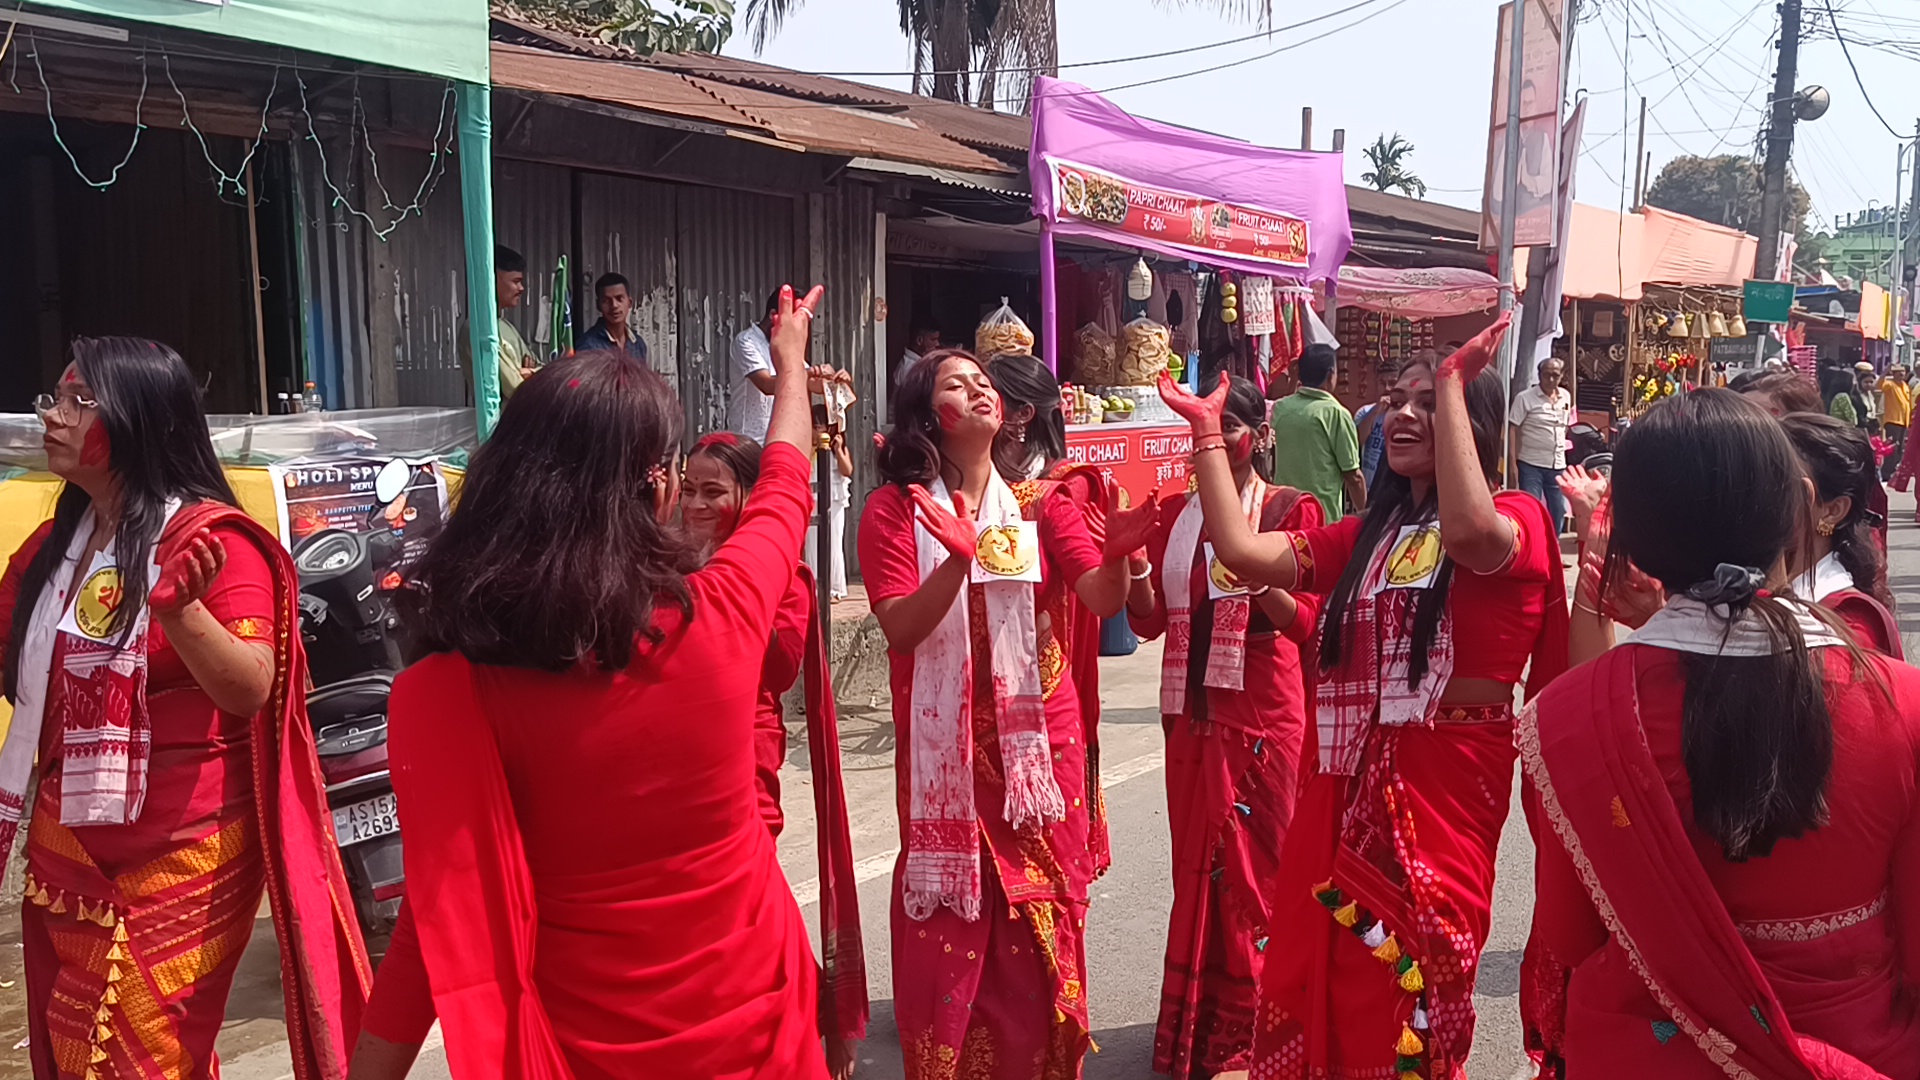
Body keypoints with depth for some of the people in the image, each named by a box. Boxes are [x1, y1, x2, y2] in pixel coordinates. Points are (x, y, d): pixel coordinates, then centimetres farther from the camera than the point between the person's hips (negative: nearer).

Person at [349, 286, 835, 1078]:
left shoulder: (452, 691, -20)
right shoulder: (721, 616, -15)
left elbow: (447, 922, -17)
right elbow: (783, 493, 6)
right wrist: (790, 365, 23)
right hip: (746, 1013, 2)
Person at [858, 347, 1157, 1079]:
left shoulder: (1040, 503, 4)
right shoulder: (895, 509, -3)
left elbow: (1103, 601, -8)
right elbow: (900, 628, -14)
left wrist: (1118, 552, -28)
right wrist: (959, 558, -29)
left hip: (1039, 737, 2)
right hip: (946, 746, -2)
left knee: (1038, 917, 9)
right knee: (950, 923, 2)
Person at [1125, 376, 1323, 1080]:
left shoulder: (1291, 509, -4)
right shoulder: (1175, 512, 9)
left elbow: (1305, 623, -11)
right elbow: (1150, 621, 7)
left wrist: (1259, 575, -29)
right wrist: (1136, 561, -12)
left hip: (1264, 717, -4)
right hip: (1193, 713, 4)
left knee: (1255, 869, 0)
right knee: (1196, 867, 10)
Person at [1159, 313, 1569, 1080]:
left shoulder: (1516, 518, -5)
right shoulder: (1365, 537, 13)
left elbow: (1469, 532, -31)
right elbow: (1242, 551, 1)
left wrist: (1453, 384, -24)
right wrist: (1207, 430, 4)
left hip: (1445, 782, -6)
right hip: (1348, 780, 6)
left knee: (1402, 1010, 5)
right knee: (1315, 986, 14)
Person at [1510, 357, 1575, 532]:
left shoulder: (1566, 397, 8)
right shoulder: (1524, 398, -9)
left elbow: (1567, 428, 18)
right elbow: (1514, 431, -9)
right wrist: (1514, 463, -14)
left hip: (1558, 465, 5)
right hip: (1531, 465, -5)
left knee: (1559, 511, 12)